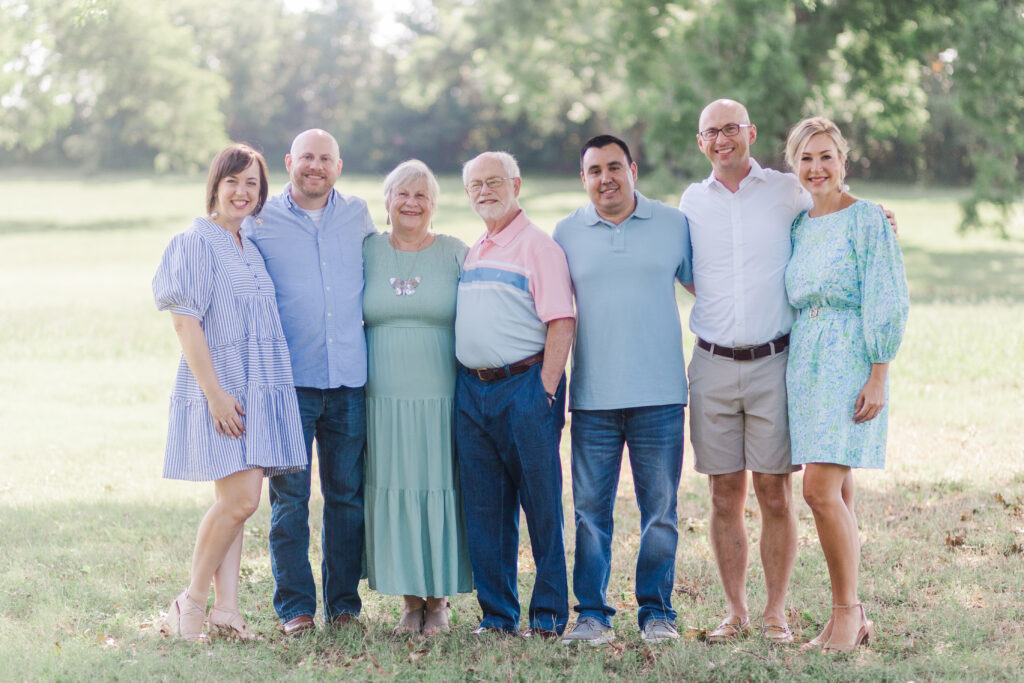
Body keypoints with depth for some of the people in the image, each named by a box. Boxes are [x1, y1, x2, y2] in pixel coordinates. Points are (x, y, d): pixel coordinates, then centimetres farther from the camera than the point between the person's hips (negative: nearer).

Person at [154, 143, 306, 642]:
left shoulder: (250, 247, 17)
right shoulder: (196, 243, -7)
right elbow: (185, 322, -13)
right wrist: (214, 392, -18)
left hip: (258, 389, 8)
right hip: (219, 389, -8)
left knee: (234, 501, 5)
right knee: (240, 499, -15)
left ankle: (225, 610, 6)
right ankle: (190, 603, -1)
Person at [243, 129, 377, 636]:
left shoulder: (357, 216, 11)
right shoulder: (260, 221, 3)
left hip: (348, 381, 3)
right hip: (289, 381, -2)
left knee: (347, 495, 6)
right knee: (289, 498, -3)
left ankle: (344, 603, 14)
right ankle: (295, 607, 4)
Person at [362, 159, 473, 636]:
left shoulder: (455, 254, 5)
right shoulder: (366, 252, 8)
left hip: (442, 398, -1)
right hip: (384, 399, 1)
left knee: (440, 491, 0)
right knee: (393, 492, 1)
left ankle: (439, 599, 12)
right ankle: (410, 599, 12)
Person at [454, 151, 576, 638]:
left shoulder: (537, 246, -4)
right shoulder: (470, 254, 18)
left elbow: (561, 324, -11)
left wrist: (545, 389, -17)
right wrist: (466, 384, 12)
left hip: (524, 384, -7)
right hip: (471, 390, 7)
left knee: (541, 506, -1)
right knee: (484, 509, 7)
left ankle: (549, 615, 5)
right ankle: (497, 614, 14)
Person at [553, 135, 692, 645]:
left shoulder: (673, 225, 6)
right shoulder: (566, 233, 9)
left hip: (659, 394, -1)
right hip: (592, 396, 1)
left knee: (660, 508, 2)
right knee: (590, 509, 2)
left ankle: (657, 612, 12)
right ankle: (592, 614, 9)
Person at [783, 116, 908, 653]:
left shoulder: (867, 219, -6)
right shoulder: (798, 225, 14)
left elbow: (887, 303, -10)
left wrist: (877, 378, -16)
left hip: (850, 363, -7)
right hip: (804, 362, 7)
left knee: (821, 489, -15)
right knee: (837, 493, 8)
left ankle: (847, 609, -3)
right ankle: (850, 616, 14)